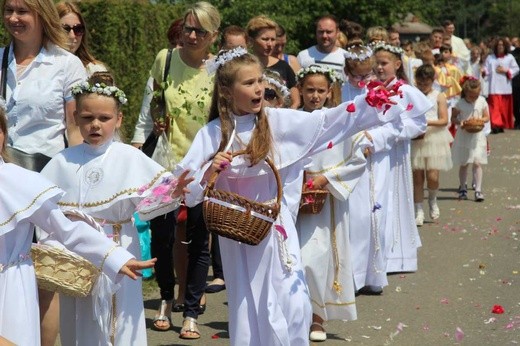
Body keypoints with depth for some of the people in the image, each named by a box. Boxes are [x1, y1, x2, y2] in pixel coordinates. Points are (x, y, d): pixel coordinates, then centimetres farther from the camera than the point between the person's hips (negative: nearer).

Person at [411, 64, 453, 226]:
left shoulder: (439, 97, 2)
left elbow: (444, 120, -4)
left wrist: (427, 122, -19)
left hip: (434, 138, -1)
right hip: (415, 140, 1)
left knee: (432, 176, -9)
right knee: (417, 176, 1)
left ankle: (433, 200, 22)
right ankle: (419, 210, 11)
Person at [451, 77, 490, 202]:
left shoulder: (482, 101, -2)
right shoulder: (460, 104, -8)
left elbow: (487, 117, 5)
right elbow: (453, 118, -1)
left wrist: (479, 119, -16)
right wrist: (460, 122, -21)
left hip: (477, 136, 0)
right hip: (464, 137, 0)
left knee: (477, 163, -5)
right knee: (463, 164, 9)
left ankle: (478, 190, -4)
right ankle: (463, 188, 23)